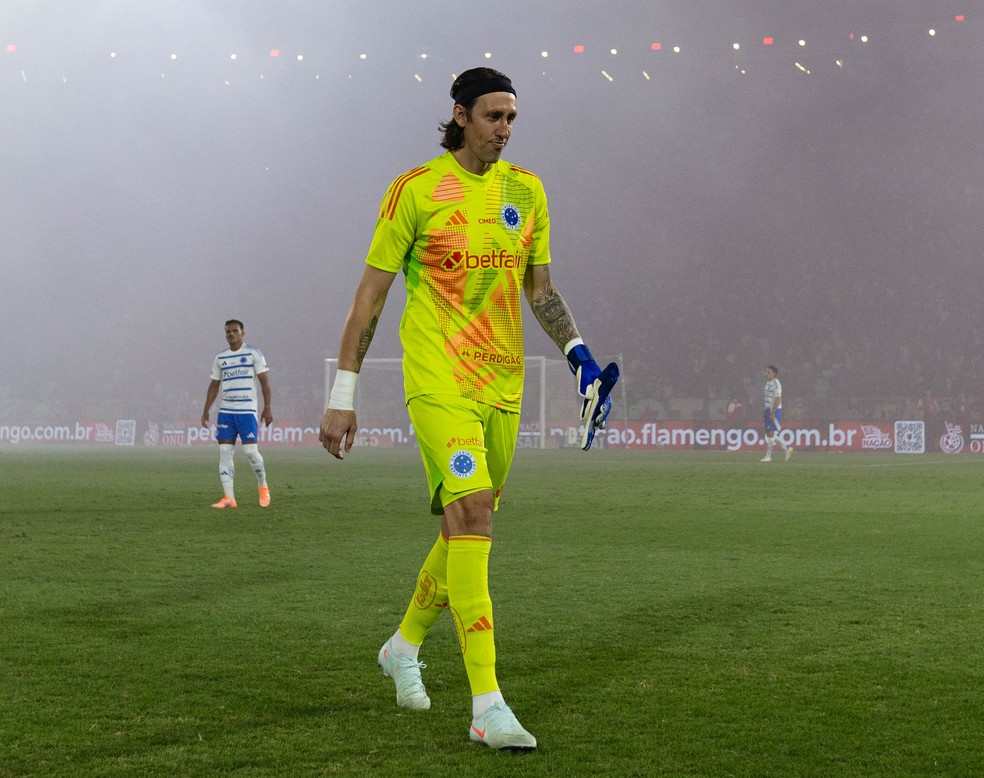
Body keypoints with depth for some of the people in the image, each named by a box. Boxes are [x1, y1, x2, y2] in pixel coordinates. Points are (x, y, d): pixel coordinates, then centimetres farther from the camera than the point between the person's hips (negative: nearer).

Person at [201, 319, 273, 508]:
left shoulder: (253, 353, 1)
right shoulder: (220, 358, 14)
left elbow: (264, 381, -1)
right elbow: (214, 385, 19)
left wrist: (267, 407, -8)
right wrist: (206, 410, 13)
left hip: (247, 410, -5)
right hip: (225, 411, 5)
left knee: (250, 450, -10)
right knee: (225, 451, -3)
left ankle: (263, 487, 14)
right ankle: (228, 498, -3)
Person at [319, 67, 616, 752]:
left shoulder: (526, 191, 10)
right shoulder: (417, 189, -5)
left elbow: (540, 288, 19)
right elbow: (371, 294, -3)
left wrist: (578, 353, 3)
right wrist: (342, 397, -5)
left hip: (503, 382, 6)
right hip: (437, 379, -6)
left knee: (467, 526, 13)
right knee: (472, 514, -19)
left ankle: (404, 645, 40)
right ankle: (487, 707, -20)